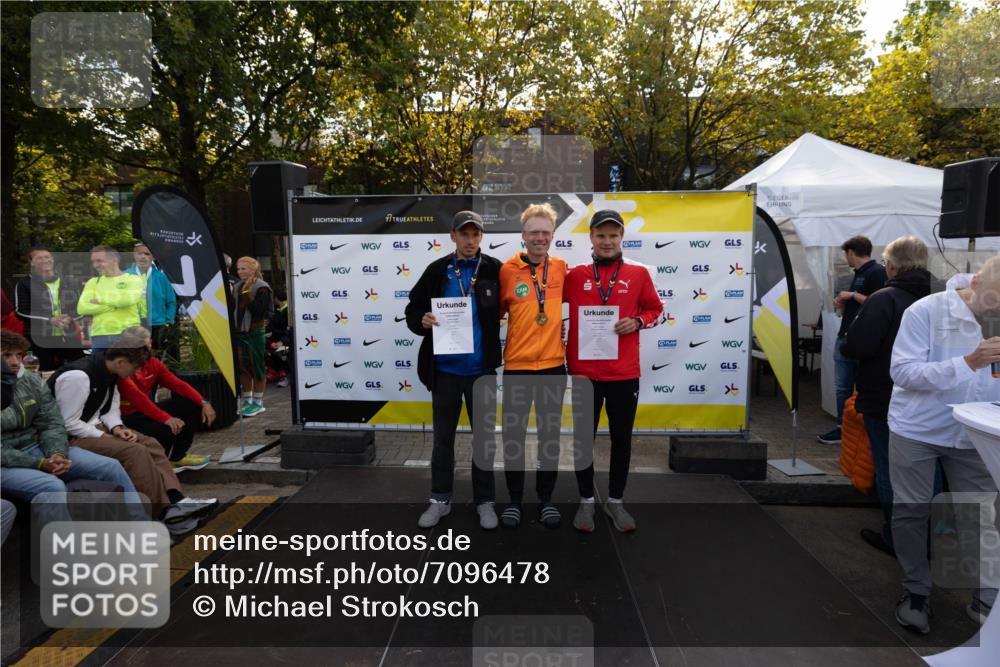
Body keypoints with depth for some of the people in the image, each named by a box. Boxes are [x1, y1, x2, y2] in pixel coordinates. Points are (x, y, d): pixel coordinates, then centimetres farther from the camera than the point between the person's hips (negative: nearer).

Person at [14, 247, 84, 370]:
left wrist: (69, 318, -8)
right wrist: (50, 320, -15)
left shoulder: (66, 283, 14)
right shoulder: (24, 284, 3)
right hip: (39, 338, -3)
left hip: (68, 336, 3)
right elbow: (21, 312, -3)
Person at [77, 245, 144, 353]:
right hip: (99, 336, 4)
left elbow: (128, 299, -18)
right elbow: (82, 308, 2)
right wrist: (115, 305, -9)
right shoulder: (93, 282, 15)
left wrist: (100, 299, -3)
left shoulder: (133, 279, 3)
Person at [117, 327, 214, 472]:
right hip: (125, 418, -8)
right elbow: (137, 397, -35)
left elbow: (178, 384, 0)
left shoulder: (153, 363, 2)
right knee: (167, 429, -33)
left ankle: (177, 456, 11)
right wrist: (166, 418, -41)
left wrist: (203, 403, -12)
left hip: (145, 411, 8)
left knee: (193, 406, -2)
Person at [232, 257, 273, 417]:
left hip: (255, 332, -7)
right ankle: (246, 400, 21)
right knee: (243, 367, 11)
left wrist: (247, 293, -22)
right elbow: (232, 308, 16)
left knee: (256, 366, 0)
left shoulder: (261, 288, -9)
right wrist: (229, 297, 2)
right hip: (239, 332, 7)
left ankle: (258, 402, 8)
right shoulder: (237, 287, 13)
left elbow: (257, 309, -20)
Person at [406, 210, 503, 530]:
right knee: (443, 436, 13)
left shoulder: (494, 270, -2)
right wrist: (421, 321, -15)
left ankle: (484, 501, 24)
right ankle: (440, 499, 28)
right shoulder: (437, 270, 2)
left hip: (482, 368, -1)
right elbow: (413, 307, 4)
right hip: (444, 368, 2)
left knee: (485, 436, 8)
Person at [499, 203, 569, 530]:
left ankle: (546, 499, 28)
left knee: (550, 434, 11)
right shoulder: (508, 270, -4)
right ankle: (514, 500, 25)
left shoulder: (563, 268, 2)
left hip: (553, 364, 1)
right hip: (517, 365, -1)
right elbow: (495, 312, 4)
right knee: (513, 434, 7)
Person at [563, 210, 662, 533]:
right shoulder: (575, 275, 1)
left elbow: (655, 310, 10)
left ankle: (616, 501, 28)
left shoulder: (639, 274, 2)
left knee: (622, 438, 10)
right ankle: (586, 501, 26)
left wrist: (638, 321, -8)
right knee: (584, 438, 9)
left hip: (624, 373, 1)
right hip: (583, 371, 0)